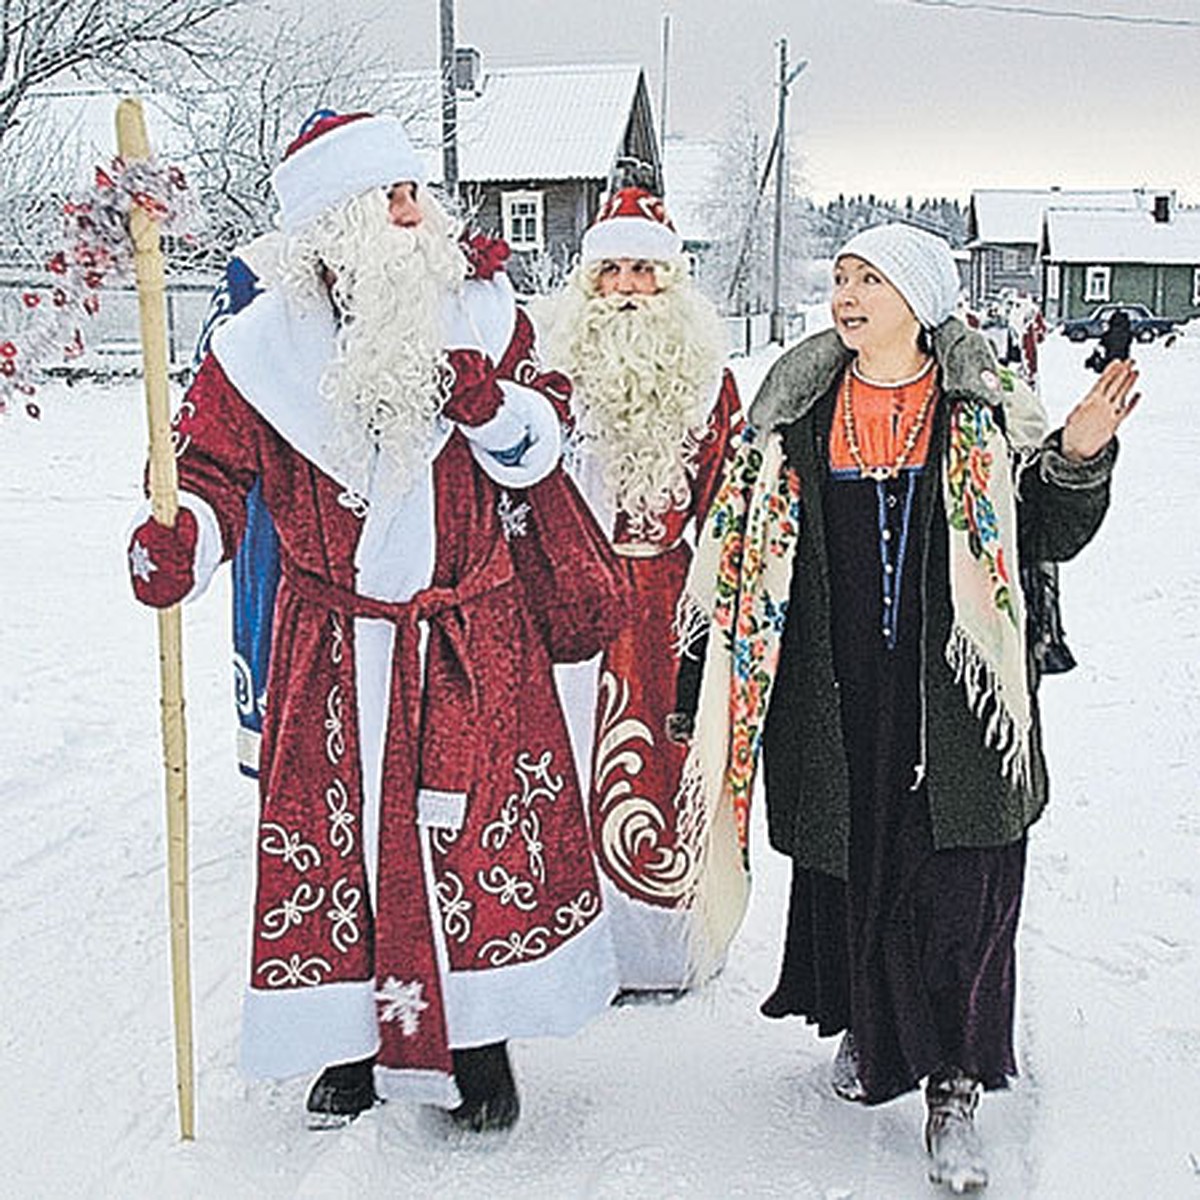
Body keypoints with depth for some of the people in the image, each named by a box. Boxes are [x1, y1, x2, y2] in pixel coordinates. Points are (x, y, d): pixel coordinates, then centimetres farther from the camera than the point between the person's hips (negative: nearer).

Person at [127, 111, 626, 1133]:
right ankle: (354, 1040, 26)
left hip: (475, 637, 1)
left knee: (484, 828, 4)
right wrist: (179, 542, -23)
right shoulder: (261, 347, -5)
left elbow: (538, 453, 7)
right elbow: (211, 472, -1)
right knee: (341, 837, 6)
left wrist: (488, 402, -15)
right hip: (334, 646, -1)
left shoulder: (478, 311, 1)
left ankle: (479, 1043, 23)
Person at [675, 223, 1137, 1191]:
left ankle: (954, 1086, 9)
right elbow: (750, 546, 15)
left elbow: (1043, 536, 3)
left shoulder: (981, 411, 1)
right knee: (847, 865, 13)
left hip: (953, 697, -2)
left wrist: (1078, 459, -14)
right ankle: (864, 1024, 37)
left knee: (959, 885, -3)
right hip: (836, 697, 3)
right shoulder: (800, 409, 7)